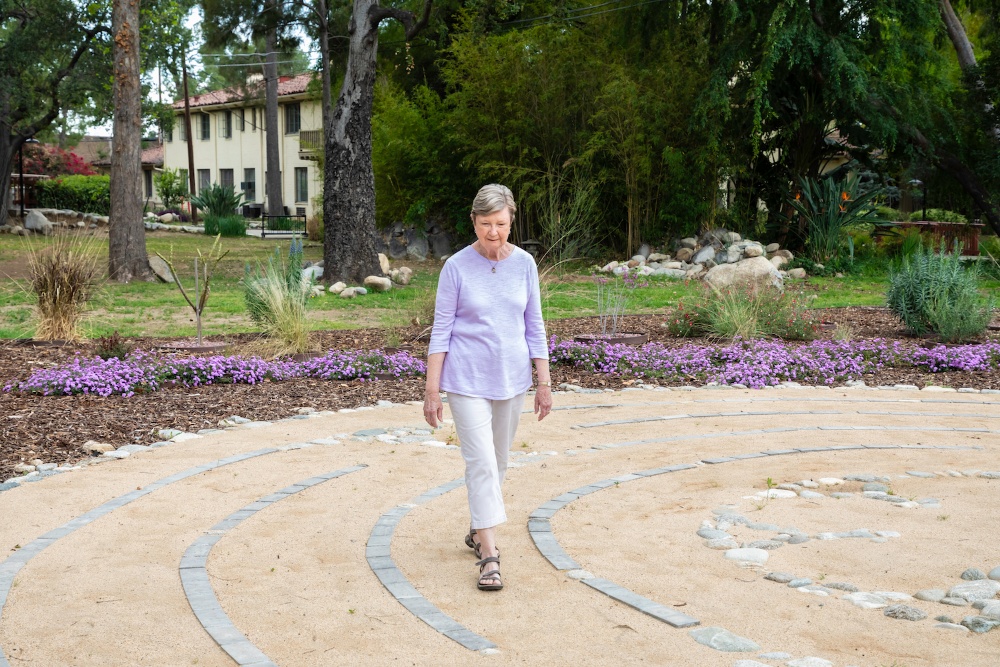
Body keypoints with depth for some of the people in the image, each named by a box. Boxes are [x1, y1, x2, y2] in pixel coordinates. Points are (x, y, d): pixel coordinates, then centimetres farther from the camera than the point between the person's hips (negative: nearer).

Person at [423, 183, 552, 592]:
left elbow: (534, 327, 6)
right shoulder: (457, 267, -8)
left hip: (512, 379, 4)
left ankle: (478, 530, 33)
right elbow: (441, 330, -6)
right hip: (468, 380, -4)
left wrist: (544, 383, 3)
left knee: (498, 462, 14)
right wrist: (432, 390, -8)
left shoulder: (524, 264, 1)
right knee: (482, 463, -10)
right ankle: (489, 555, -8)